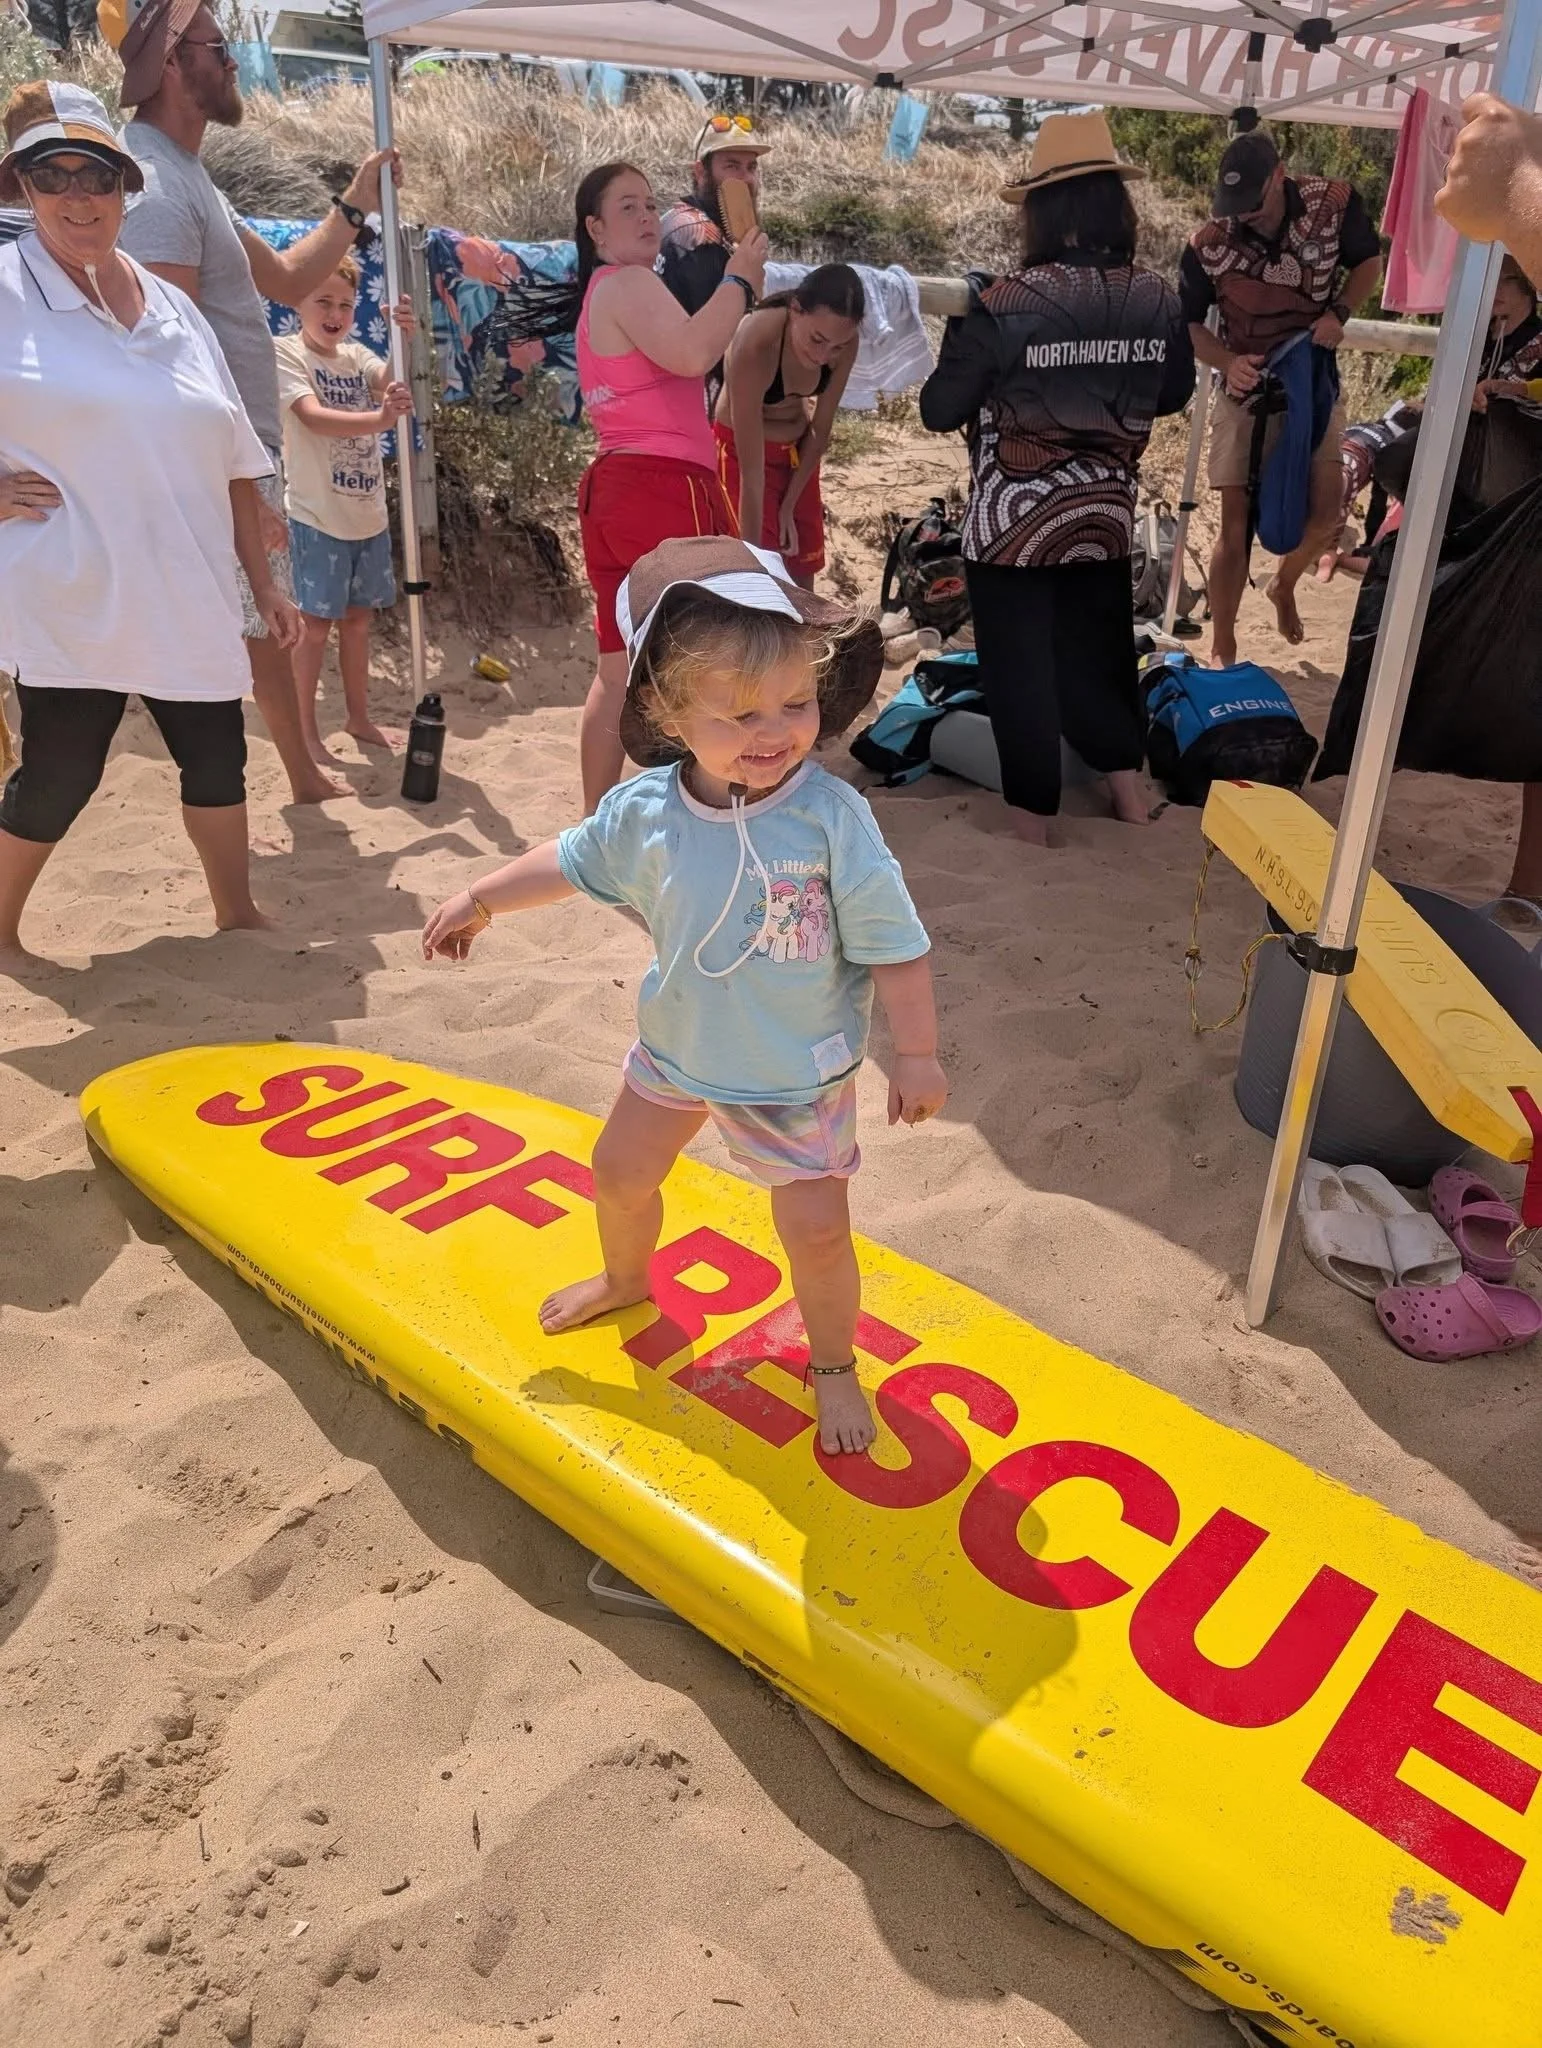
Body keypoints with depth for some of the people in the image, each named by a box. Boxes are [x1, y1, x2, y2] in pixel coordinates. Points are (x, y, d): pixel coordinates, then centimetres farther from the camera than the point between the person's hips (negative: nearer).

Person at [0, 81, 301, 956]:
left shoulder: (173, 308, 10)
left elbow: (233, 464, 12)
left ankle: (238, 914, 29)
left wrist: (264, 584, 11)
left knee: (218, 759, 11)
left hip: (190, 598, 5)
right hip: (72, 599, -4)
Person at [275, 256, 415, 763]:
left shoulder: (356, 355, 10)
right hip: (317, 518, -6)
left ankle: (359, 718, 26)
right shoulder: (286, 352, -7)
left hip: (368, 514, 6)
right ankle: (305, 730, 7)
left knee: (357, 618, 14)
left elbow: (395, 384, -10)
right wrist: (379, 419, -40)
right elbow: (314, 416, -24)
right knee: (316, 624, -2)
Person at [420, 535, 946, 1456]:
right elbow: (575, 859, 6)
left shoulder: (834, 820, -26)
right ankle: (626, 1280, 55)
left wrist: (919, 1055, -15)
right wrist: (482, 898, 16)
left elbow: (894, 947, -18)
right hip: (678, 1047, 5)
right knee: (621, 1171, 21)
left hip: (798, 1072, -4)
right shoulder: (645, 810, -15)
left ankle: (834, 1364, 27)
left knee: (816, 1225, -3)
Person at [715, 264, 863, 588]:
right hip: (740, 450, -5)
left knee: (802, 580, 12)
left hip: (799, 451, 5)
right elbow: (751, 470, -34)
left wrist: (789, 507, -6)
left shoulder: (844, 340, -20)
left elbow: (821, 430, -7)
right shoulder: (755, 344, -34)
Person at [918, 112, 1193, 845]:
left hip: (1012, 521, -4)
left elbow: (939, 410, -9)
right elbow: (1174, 394, 14)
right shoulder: (1157, 300, -2)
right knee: (1097, 652, 21)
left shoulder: (1006, 304, -17)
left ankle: (1033, 830, 17)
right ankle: (1129, 796, 30)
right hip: (1104, 514, 4)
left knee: (1020, 671, 8)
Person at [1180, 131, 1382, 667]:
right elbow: (1186, 323, -4)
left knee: (1326, 511, -2)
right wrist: (1228, 362, -22)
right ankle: (1222, 651, 7)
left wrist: (1338, 313, -16)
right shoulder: (1209, 244, -17)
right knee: (1237, 527, -5)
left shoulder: (1335, 204, -13)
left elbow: (1368, 263, 4)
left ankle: (1284, 585, 31)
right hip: (1247, 388, -2)